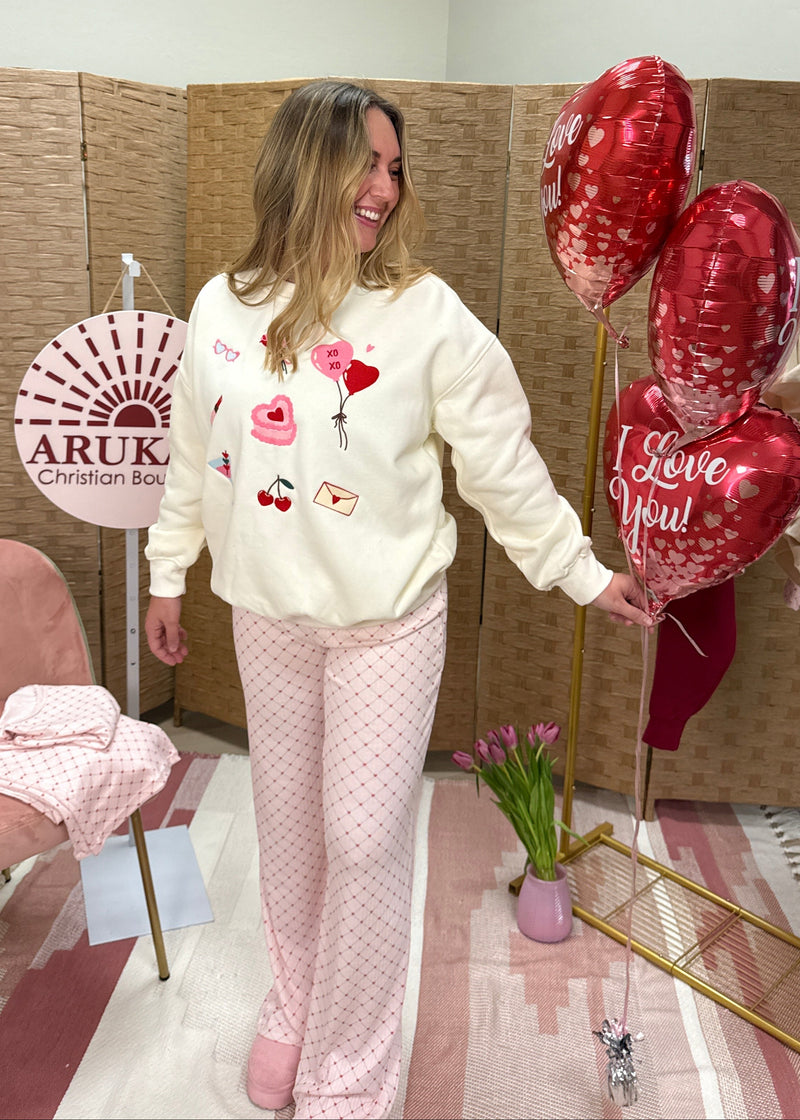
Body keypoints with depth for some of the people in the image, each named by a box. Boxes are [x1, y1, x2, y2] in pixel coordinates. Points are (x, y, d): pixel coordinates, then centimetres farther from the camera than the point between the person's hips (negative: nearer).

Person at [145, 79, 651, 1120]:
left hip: (388, 622, -3)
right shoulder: (222, 309, 0)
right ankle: (294, 1004, 45)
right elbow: (192, 459, 10)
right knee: (288, 823, 18)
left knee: (366, 842, 1)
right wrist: (167, 576, 15)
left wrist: (584, 573, -4)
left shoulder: (428, 313, -11)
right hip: (267, 615, 4)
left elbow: (504, 465, -6)